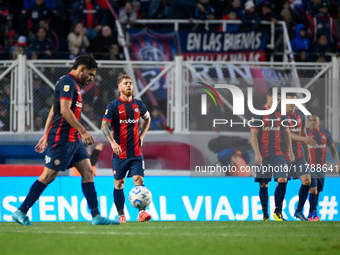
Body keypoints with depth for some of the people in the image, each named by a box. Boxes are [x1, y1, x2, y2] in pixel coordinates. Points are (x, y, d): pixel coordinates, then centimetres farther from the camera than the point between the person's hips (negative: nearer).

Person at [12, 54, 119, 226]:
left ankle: (96, 216, -1)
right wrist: (83, 131, -23)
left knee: (88, 172, 2)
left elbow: (53, 111, 24)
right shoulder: (67, 82, -11)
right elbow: (64, 110, -22)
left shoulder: (74, 84, 20)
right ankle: (21, 213, 0)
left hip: (74, 139, 10)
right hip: (62, 138, -10)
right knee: (48, 176, -6)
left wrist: (46, 136, 25)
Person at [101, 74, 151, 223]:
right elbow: (104, 125, -11)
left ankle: (142, 212, -16)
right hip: (119, 152, -2)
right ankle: (121, 215, 11)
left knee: (138, 180, -11)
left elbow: (147, 119, 28)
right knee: (119, 183, 3)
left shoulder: (138, 105, 8)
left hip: (136, 152, 2)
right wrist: (112, 142, -25)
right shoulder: (113, 105, -4)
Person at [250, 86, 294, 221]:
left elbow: (286, 132, 17)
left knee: (282, 180, -11)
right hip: (264, 155, -3)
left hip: (279, 154, 3)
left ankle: (278, 211, -1)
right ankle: (265, 214, 9)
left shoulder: (281, 113, 9)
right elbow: (253, 135, -7)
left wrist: (290, 151, 11)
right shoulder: (258, 114, -4)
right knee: (263, 184, 1)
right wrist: (257, 154, -14)